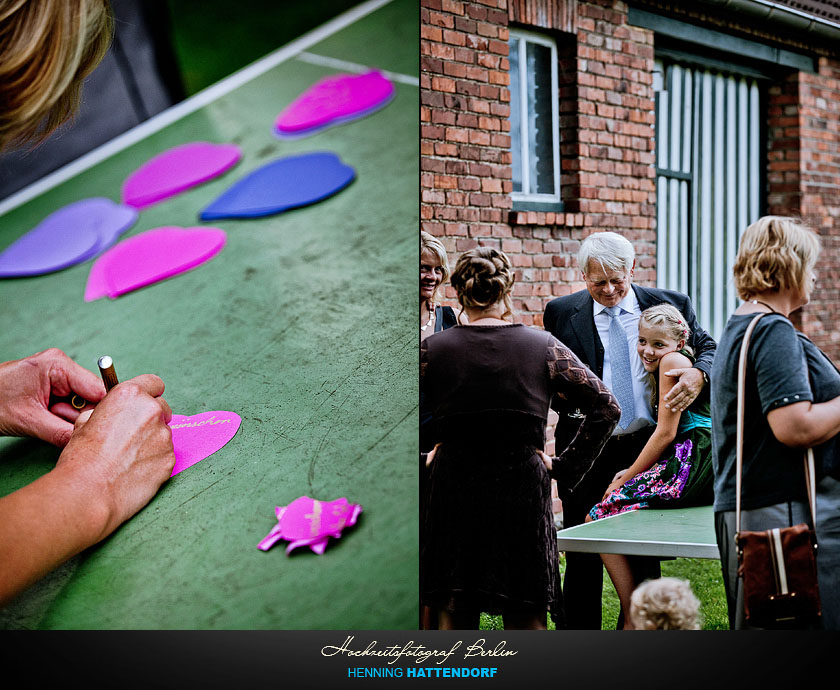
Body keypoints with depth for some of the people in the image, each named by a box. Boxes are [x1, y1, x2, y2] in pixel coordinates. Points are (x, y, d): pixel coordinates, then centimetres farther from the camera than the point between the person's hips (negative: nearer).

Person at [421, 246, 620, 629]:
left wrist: (422, 461, 6)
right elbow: (606, 407, 0)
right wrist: (566, 465, 4)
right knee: (527, 622, 8)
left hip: (452, 496, 0)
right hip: (523, 494, 0)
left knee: (455, 618, 11)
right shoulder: (544, 346, -1)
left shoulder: (432, 348, -3)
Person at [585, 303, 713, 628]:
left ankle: (634, 620, -4)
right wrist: (634, 472, 10)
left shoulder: (674, 361, -7)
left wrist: (626, 478, -2)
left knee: (600, 516, -6)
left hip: (691, 467, -10)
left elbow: (666, 433, -10)